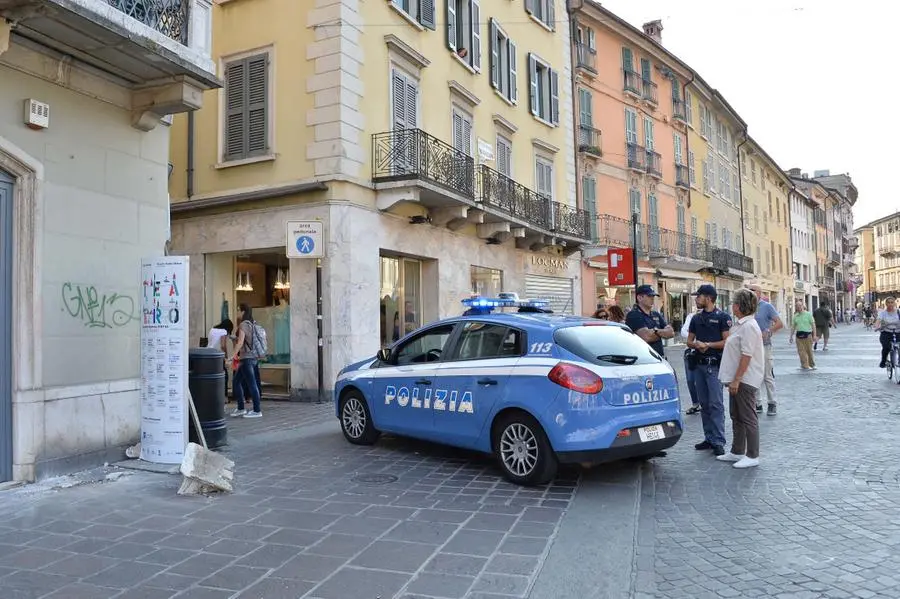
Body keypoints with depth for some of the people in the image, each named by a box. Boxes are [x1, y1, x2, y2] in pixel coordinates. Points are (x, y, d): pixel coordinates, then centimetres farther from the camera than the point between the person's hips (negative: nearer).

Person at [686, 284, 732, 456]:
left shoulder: (722, 317, -4)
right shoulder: (696, 318, 14)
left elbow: (727, 342, -11)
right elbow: (689, 341, 16)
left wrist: (708, 344, -13)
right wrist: (697, 344, -5)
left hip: (715, 365, -6)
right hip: (699, 364, 7)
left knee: (716, 404, -7)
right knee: (704, 404, 10)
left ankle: (718, 442, -3)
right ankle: (709, 438, 19)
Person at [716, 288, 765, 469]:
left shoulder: (749, 326, -19)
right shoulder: (740, 324, 13)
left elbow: (746, 356, -23)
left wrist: (736, 379, -23)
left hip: (745, 379, -10)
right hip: (738, 379, 10)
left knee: (748, 417, -1)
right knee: (736, 417, 17)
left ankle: (752, 456, 8)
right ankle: (737, 452, 27)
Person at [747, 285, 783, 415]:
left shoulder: (767, 306, -5)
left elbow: (780, 324, -9)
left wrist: (767, 333, -18)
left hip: (764, 346, -5)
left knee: (768, 377, 1)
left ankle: (772, 404, 12)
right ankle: (757, 404, 17)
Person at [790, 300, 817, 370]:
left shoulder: (808, 314, 0)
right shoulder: (795, 316, 10)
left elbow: (813, 325, -1)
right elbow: (793, 326, 13)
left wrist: (814, 335, -7)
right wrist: (791, 336, 10)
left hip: (807, 334, -3)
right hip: (799, 335, 3)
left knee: (809, 351, 4)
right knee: (801, 351, -1)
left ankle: (812, 365, 22)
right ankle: (805, 366, 5)